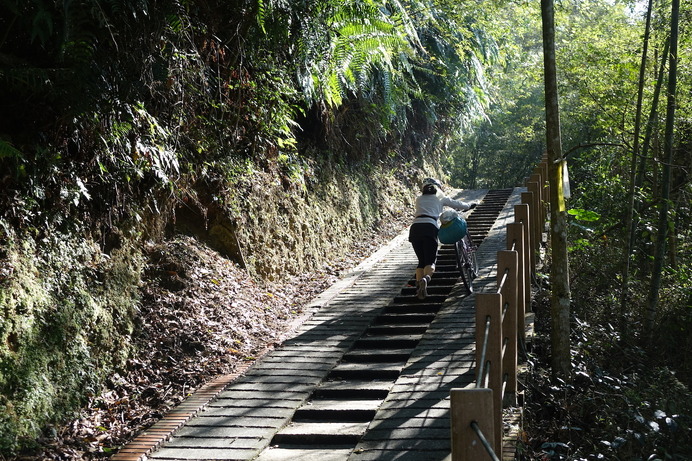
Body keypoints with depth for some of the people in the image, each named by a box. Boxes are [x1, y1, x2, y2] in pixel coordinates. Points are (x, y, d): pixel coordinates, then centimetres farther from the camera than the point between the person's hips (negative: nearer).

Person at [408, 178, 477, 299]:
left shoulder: (419, 199, 27)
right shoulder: (440, 198, 21)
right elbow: (457, 204, 29)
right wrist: (469, 205, 49)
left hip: (415, 227, 3)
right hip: (429, 228, -3)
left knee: (421, 261, 13)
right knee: (430, 261, -3)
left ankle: (418, 285, 0)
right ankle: (426, 278, -34)